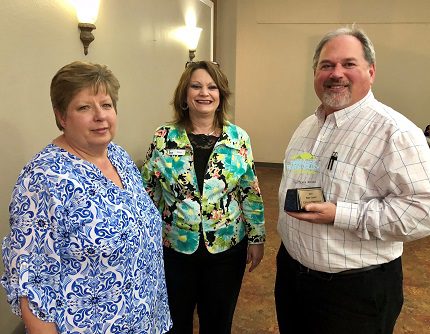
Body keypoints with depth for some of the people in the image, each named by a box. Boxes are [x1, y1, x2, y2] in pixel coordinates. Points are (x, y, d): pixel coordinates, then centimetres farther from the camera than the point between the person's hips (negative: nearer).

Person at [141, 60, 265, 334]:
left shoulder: (238, 138, -3)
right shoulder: (164, 138, -6)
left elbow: (251, 192, 1)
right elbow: (148, 192, 0)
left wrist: (257, 237, 2)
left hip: (227, 248, 1)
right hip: (174, 248, 0)